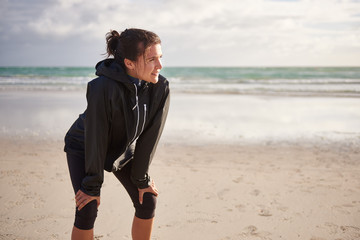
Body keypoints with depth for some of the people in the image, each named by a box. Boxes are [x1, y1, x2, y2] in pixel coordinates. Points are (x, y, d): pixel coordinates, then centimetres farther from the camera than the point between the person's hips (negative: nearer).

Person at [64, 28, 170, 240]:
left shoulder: (161, 88, -23)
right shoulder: (103, 88, -37)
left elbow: (150, 136, -15)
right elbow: (95, 139, -29)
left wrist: (141, 178, -8)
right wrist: (92, 186, -21)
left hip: (125, 149, 5)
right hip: (83, 147, -4)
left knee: (147, 201, 0)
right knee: (87, 209, -13)